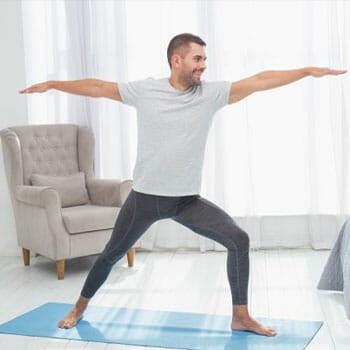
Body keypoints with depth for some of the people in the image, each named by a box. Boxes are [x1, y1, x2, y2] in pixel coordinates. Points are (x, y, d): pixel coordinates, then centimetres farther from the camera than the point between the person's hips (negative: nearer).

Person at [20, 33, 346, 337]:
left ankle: (240, 317, 1)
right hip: (145, 197, -1)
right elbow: (97, 87, 4)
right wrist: (51, 84, 9)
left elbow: (260, 80, -10)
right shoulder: (144, 90, -6)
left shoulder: (211, 93, -5)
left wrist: (308, 71, -14)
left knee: (238, 239, -13)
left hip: (187, 199, 1)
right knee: (112, 254, 12)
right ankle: (80, 307, 38)